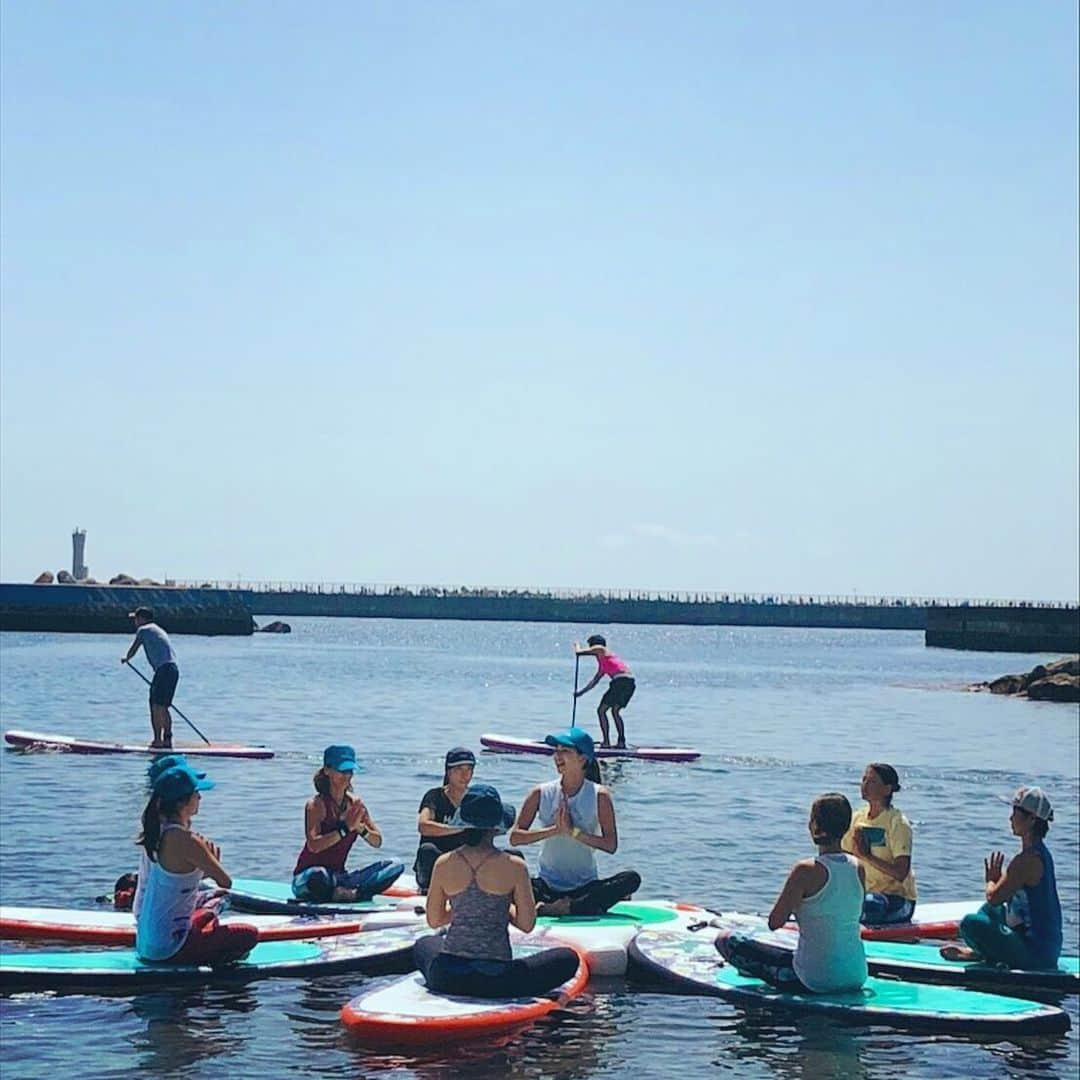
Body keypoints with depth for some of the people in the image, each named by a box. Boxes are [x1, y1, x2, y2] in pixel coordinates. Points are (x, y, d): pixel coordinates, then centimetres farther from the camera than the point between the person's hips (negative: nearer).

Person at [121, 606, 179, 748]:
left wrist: (126, 658, 28)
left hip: (163, 669, -8)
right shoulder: (158, 629, 28)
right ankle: (167, 739, 13)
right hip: (174, 669, 8)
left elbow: (133, 650, 6)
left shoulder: (143, 630, 2)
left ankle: (158, 740, -9)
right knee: (164, 707, 13)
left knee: (156, 707, -6)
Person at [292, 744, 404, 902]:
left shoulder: (355, 804, 6)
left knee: (395, 867, -8)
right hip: (307, 878, -6)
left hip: (338, 877, 6)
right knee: (319, 876, -43)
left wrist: (360, 828, -17)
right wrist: (345, 828, -27)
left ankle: (356, 894, -25)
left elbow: (377, 842, 2)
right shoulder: (316, 805, -12)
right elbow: (313, 845, -26)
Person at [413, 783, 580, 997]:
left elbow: (434, 921, 9)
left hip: (446, 978, 3)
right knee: (568, 958, 17)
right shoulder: (514, 867, -10)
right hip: (494, 980, -3)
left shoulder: (443, 864, -1)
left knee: (424, 945, 40)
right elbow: (527, 925, -4)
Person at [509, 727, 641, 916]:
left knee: (631, 879, -27)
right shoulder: (542, 794, 1)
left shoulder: (599, 796, -3)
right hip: (547, 887, 1)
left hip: (586, 886, 0)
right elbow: (515, 837, -4)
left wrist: (573, 831, -18)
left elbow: (611, 845, -10)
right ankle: (584, 907, -29)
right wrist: (554, 830, -15)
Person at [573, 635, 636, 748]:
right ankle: (621, 742, 17)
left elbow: (578, 652, 9)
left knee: (601, 710, 0)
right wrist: (581, 692, 46)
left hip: (621, 680, -9)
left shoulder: (600, 649, 9)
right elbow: (594, 681, 41)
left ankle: (606, 741, -5)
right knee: (615, 711, 22)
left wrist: (577, 646, 32)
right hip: (630, 683, 9)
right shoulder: (603, 663, 33)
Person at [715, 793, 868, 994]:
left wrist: (793, 903, 5)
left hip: (816, 980, -7)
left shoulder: (806, 871, -17)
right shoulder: (858, 868, 1)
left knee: (725, 939, 2)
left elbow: (774, 923, -11)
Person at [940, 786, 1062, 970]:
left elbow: (994, 897, -20)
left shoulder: (1026, 860, -22)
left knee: (970, 923, -23)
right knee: (989, 910, 32)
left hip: (1035, 953, -11)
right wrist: (997, 879, 5)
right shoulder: (1041, 852, 10)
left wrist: (992, 880, 0)